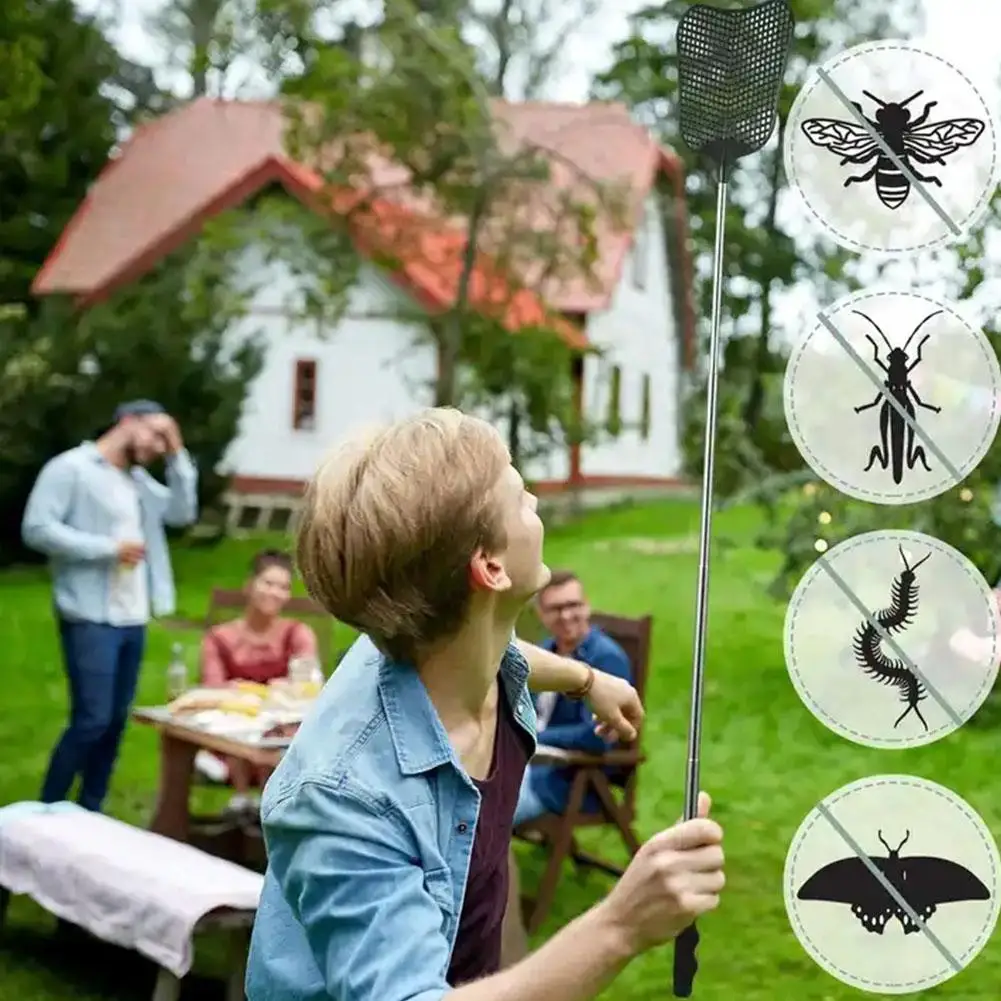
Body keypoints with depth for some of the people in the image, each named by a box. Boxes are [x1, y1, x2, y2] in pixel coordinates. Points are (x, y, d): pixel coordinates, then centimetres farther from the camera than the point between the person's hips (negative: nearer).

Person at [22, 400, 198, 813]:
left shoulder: (138, 479, 17)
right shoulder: (70, 467, -7)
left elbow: (182, 512, 12)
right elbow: (37, 529, -14)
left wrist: (177, 455, 6)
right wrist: (108, 549, -16)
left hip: (132, 619, 8)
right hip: (90, 619, -8)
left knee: (116, 720, 9)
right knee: (92, 720, -11)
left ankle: (89, 813, 19)